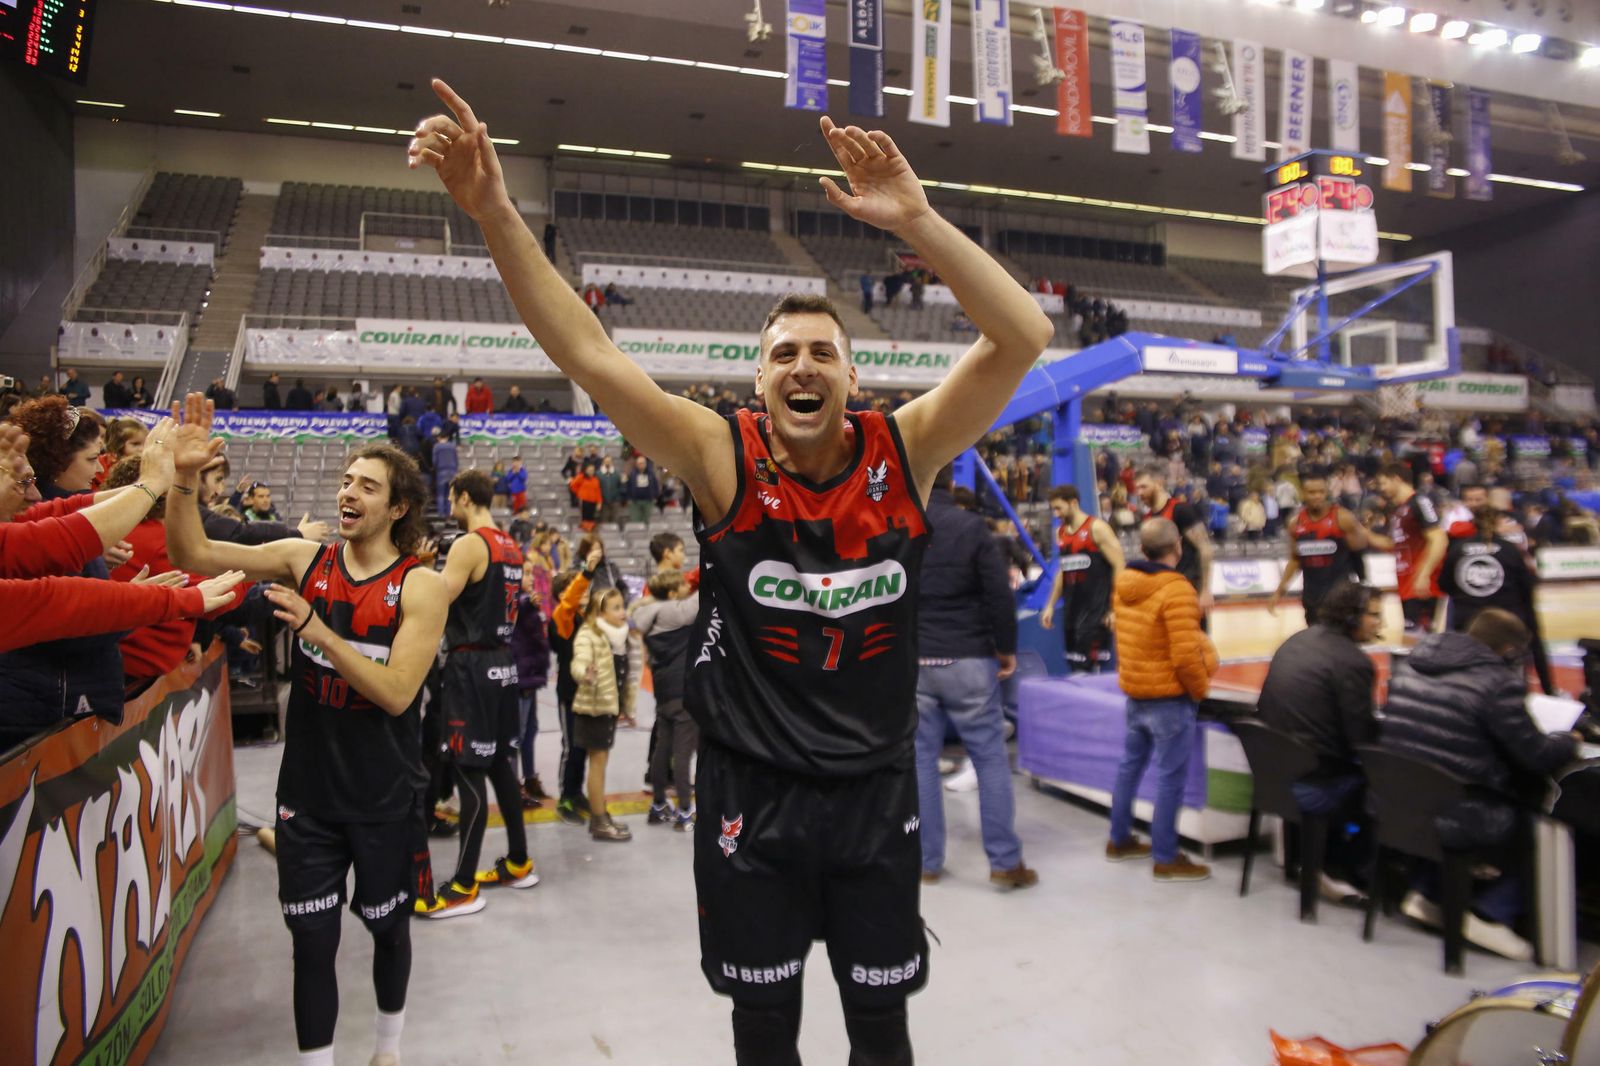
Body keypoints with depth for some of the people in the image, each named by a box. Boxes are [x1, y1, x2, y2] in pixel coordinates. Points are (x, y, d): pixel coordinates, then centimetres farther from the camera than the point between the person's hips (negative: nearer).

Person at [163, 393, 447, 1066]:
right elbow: (194, 555, -6)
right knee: (312, 942, 7)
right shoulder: (305, 560, -2)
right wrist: (185, 477, -20)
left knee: (389, 928, 18)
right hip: (308, 791, 2)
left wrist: (320, 632, -29)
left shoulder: (419, 585, -13)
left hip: (385, 797, -2)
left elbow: (396, 692, -22)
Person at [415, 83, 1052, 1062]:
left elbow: (1024, 338, -17)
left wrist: (918, 224, -28)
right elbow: (590, 355, -19)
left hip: (876, 794, 1)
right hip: (752, 797, 0)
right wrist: (496, 215, -28)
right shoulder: (725, 459, -10)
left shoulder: (904, 454, -7)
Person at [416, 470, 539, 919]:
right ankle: (518, 863, 26)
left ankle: (463, 887, 2)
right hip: (502, 662, 9)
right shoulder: (511, 548, 13)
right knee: (501, 764, 16)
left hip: (472, 667, -9)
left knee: (469, 773, -4)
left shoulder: (468, 545, -14)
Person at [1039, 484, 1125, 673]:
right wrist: (1050, 605, 18)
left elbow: (1119, 567, -10)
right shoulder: (1060, 533, 13)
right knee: (1074, 667, 6)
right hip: (1071, 608, 7)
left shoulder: (1097, 528, -7)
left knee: (1090, 667, -12)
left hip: (1096, 609, -7)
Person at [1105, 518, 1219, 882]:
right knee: (1171, 778, 2)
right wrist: (1200, 690, -7)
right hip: (1169, 697, -8)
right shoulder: (1176, 589, -21)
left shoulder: (1123, 583, 2)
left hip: (1134, 690, 8)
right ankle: (1166, 859, 9)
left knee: (1130, 765, 18)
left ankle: (1120, 840, 29)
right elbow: (1185, 655, -23)